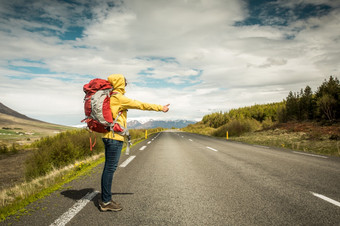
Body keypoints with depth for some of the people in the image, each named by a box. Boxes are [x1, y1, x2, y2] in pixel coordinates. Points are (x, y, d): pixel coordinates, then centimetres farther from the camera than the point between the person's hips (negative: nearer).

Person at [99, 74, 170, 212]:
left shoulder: (109, 97, 16)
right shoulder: (119, 98, -13)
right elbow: (140, 105, -10)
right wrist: (160, 108, -2)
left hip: (109, 136, 10)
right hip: (114, 137, -10)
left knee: (109, 167, 13)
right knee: (110, 168, -5)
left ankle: (105, 199, 21)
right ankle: (105, 202, 3)